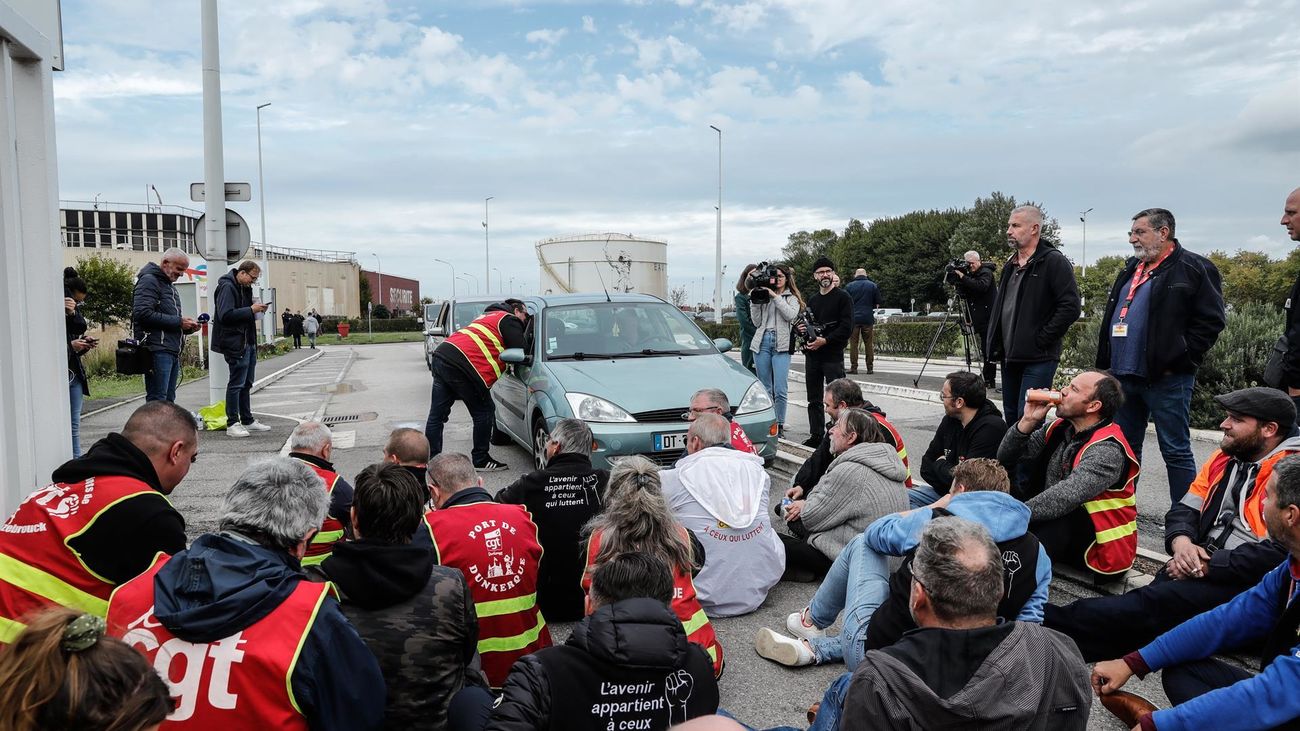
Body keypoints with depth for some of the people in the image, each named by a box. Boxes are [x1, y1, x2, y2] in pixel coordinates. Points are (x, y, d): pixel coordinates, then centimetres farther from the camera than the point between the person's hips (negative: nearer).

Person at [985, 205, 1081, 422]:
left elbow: (1070, 307, -17)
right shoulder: (1010, 265, 17)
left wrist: (1041, 340, -16)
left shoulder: (1054, 262, -8)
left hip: (1038, 358, -8)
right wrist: (994, 344, 15)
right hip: (1009, 356, 8)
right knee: (1011, 417, 14)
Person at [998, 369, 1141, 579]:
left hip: (1096, 546, -7)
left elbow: (1064, 499, -34)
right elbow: (1006, 458, 3)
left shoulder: (1107, 450, -21)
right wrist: (1028, 421, -10)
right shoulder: (1060, 429, 3)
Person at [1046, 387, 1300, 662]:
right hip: (1202, 566, 8)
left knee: (1153, 603, -28)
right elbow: (1184, 510, 15)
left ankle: (1051, 622, -35)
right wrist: (1181, 542, -7)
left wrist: (1206, 566, -15)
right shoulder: (1224, 458, 15)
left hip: (1247, 583, -8)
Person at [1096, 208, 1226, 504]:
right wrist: (1106, 363, 13)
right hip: (1123, 376, 8)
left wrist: (1178, 360, -15)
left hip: (1165, 379, -7)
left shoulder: (1194, 268, -6)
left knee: (1176, 451, 0)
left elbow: (1211, 320, -12)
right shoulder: (1132, 269, 18)